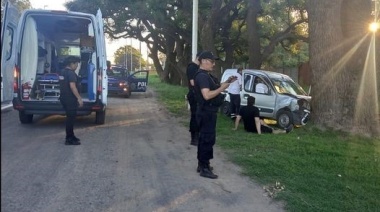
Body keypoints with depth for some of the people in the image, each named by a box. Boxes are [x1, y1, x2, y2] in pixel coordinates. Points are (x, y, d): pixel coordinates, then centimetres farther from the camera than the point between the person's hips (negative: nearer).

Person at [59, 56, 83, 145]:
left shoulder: (63, 72, 14)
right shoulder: (71, 73, -17)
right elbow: (72, 86, -25)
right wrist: (79, 98, -23)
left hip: (64, 97, 10)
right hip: (70, 99, -10)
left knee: (70, 117, 18)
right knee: (71, 118, -4)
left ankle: (71, 136, 27)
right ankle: (69, 139, 0)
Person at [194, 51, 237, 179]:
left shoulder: (206, 75, 14)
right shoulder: (202, 76, -20)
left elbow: (213, 88, 20)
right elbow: (207, 95, -30)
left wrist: (226, 82, 7)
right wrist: (222, 88, -22)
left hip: (208, 112, 11)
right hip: (206, 112, -11)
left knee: (204, 138, 16)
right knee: (208, 139, -6)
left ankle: (202, 164, 26)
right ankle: (204, 168, 0)